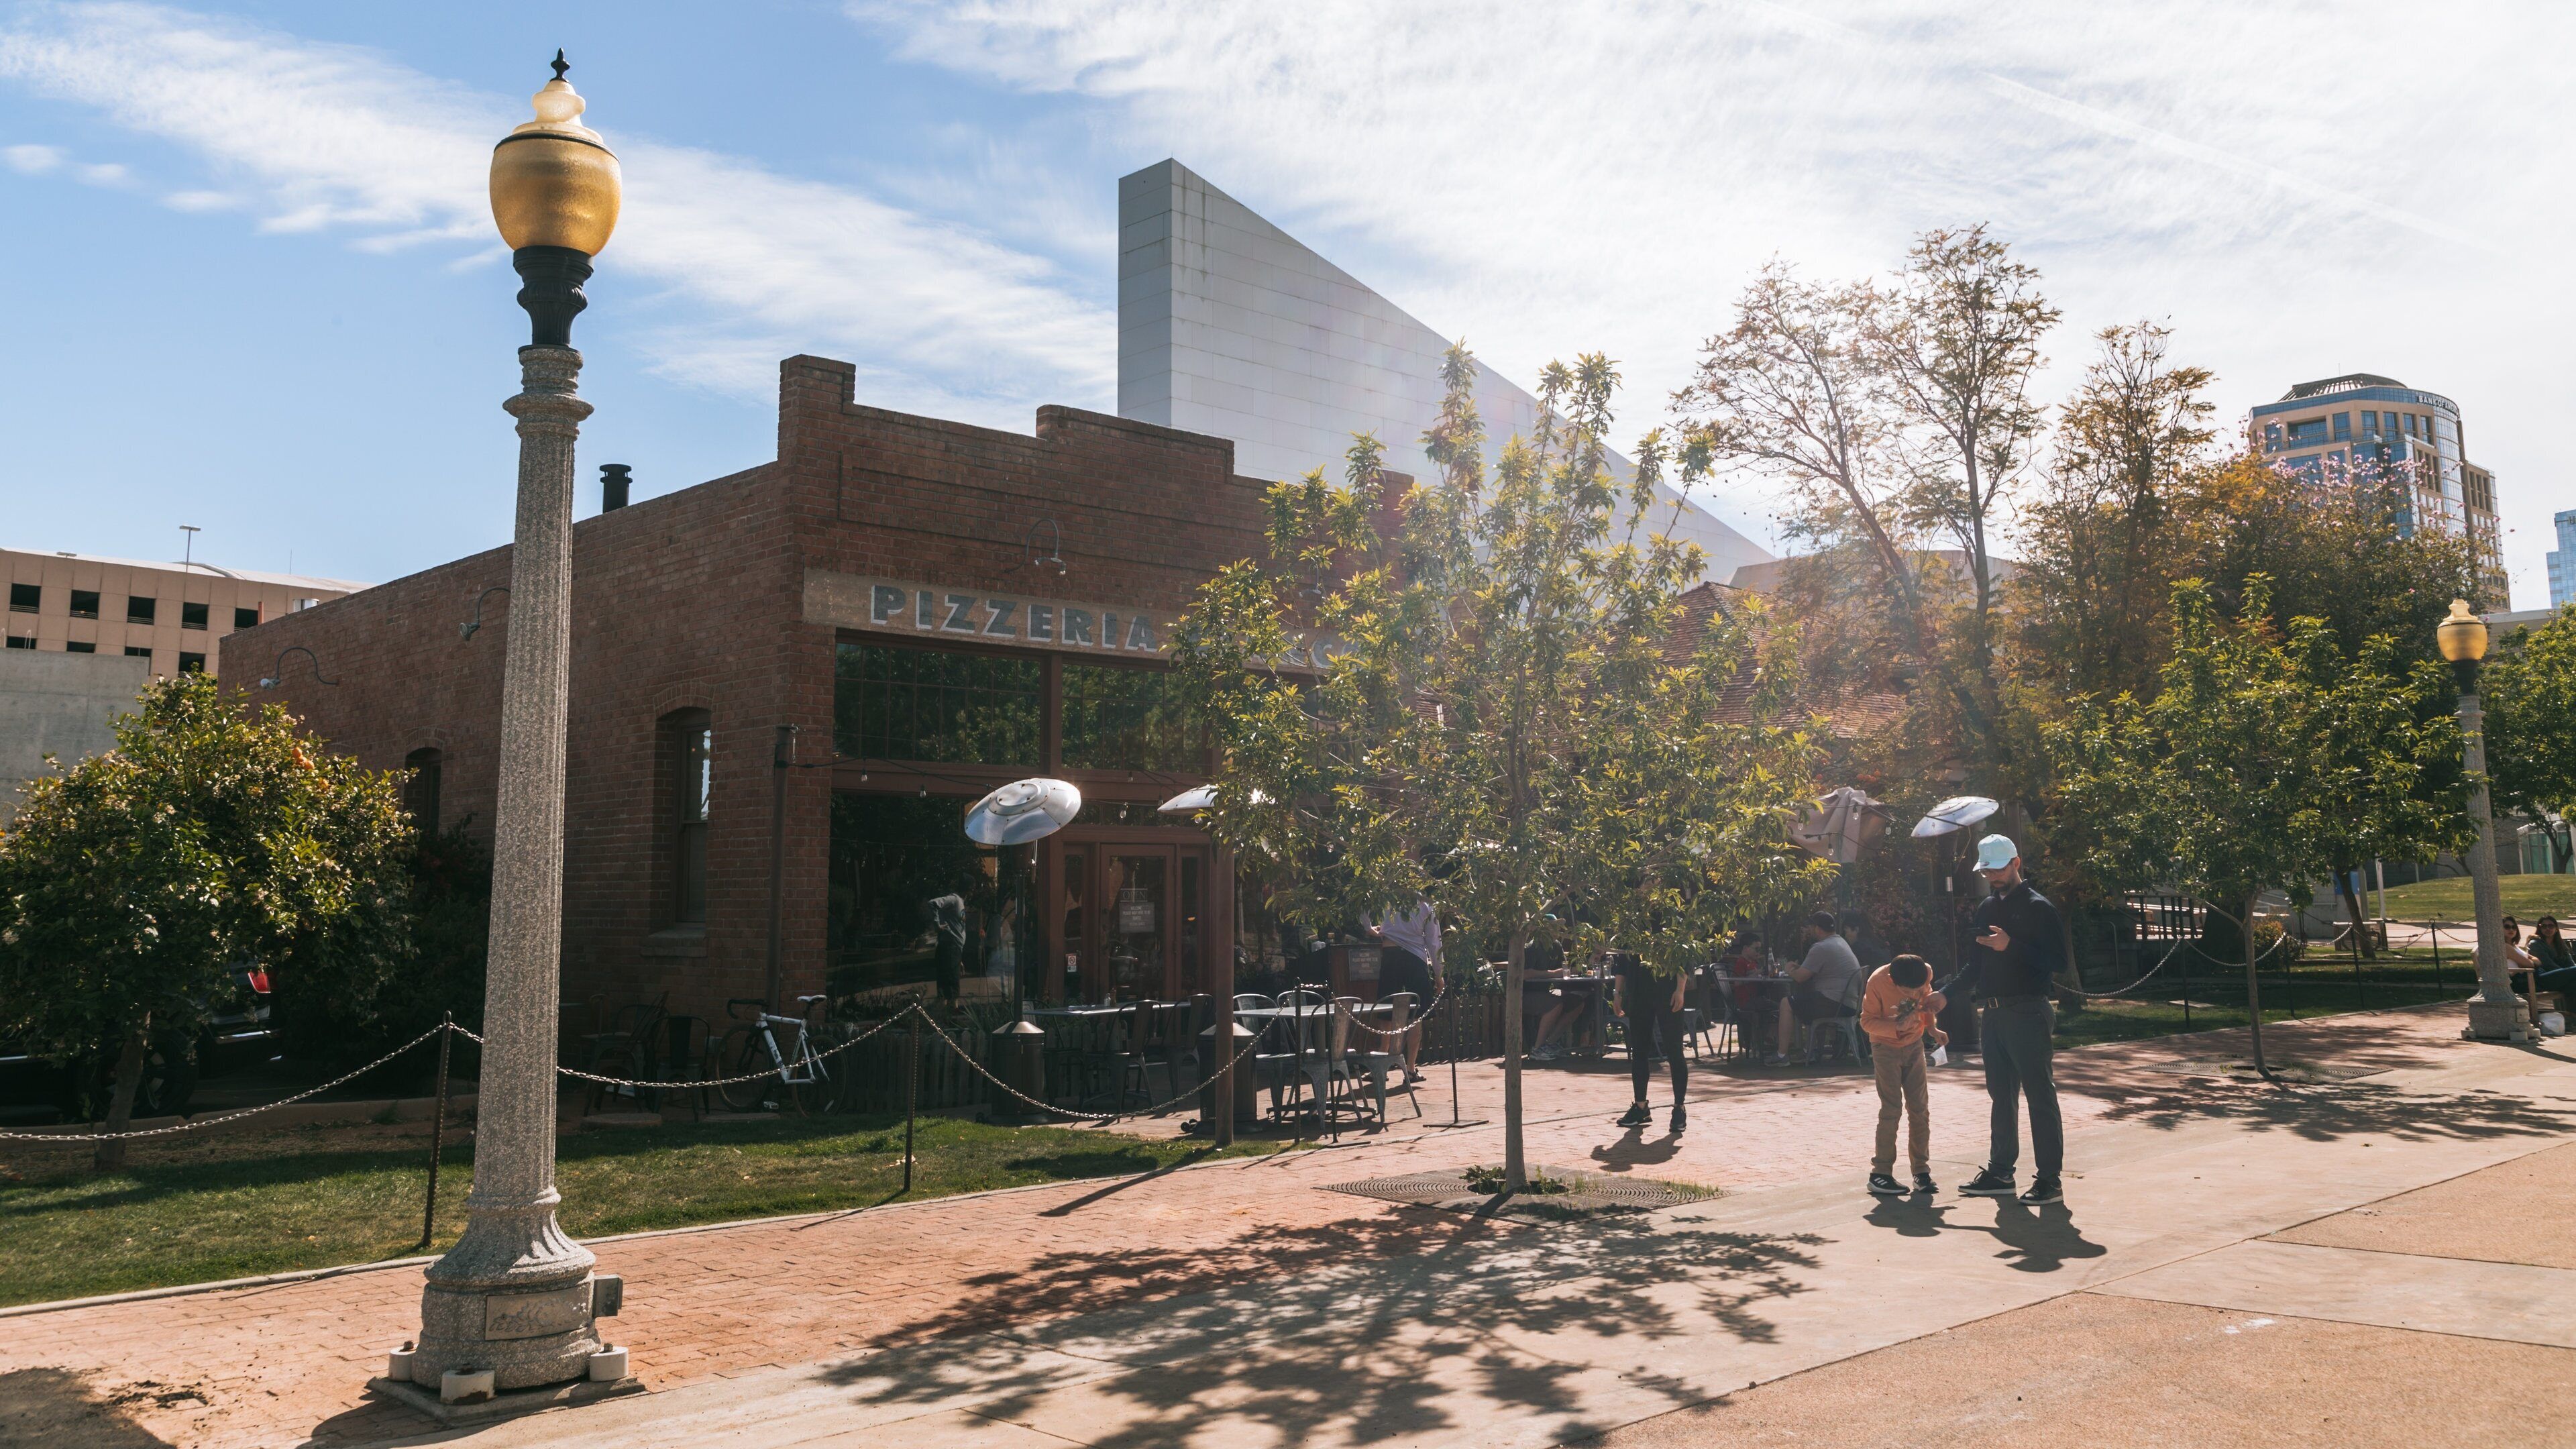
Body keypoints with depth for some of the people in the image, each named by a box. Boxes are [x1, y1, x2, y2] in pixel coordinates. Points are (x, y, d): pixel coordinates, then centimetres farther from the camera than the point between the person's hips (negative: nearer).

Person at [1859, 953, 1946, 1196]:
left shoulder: (1926, 973, -15)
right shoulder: (1877, 983, -26)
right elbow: (1867, 1021, -17)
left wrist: (1931, 1028, -3)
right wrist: (1897, 1027, -31)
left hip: (1914, 1045, 4)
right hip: (1886, 1047, -4)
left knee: (1920, 1109, 2)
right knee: (1891, 1109, -10)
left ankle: (1921, 1170, 11)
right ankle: (1880, 1173, -5)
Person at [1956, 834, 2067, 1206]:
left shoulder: (2038, 907, -6)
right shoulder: (1986, 908, 16)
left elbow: (2057, 959, -14)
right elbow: (1977, 964, 22)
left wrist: (2012, 946, -23)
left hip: (2028, 1013, -8)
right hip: (1993, 1014, 8)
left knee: (2040, 1095, -4)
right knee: (2002, 1095, 12)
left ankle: (2050, 1179, -1)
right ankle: (2000, 1172, 19)